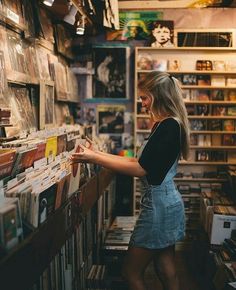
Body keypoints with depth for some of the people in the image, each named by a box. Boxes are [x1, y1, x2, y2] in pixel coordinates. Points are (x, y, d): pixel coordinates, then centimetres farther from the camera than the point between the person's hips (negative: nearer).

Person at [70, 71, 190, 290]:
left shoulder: (169, 126, -19)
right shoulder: (165, 125, 12)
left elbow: (141, 169, -23)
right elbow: (139, 162, 12)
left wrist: (94, 158, -20)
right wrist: (98, 155, 6)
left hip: (159, 206, -10)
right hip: (166, 203, 10)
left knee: (131, 272, 4)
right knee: (166, 271, 18)